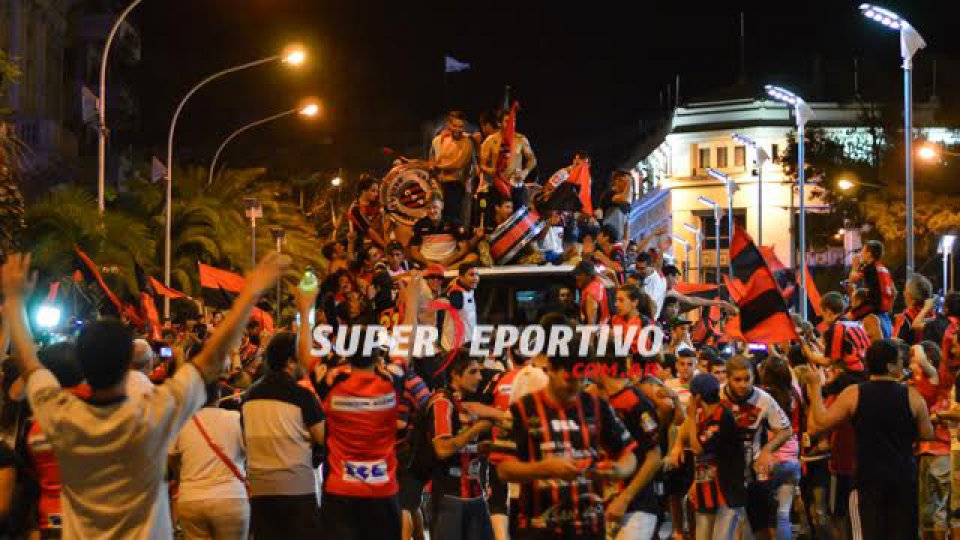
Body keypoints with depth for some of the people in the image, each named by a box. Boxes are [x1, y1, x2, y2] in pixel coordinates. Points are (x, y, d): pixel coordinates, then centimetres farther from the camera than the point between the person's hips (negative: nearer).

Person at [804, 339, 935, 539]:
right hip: (904, 477, 1)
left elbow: (820, 423, -5)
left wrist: (815, 387, 5)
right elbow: (927, 434, 3)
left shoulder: (854, 394, -7)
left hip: (868, 477, -1)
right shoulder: (912, 396, -5)